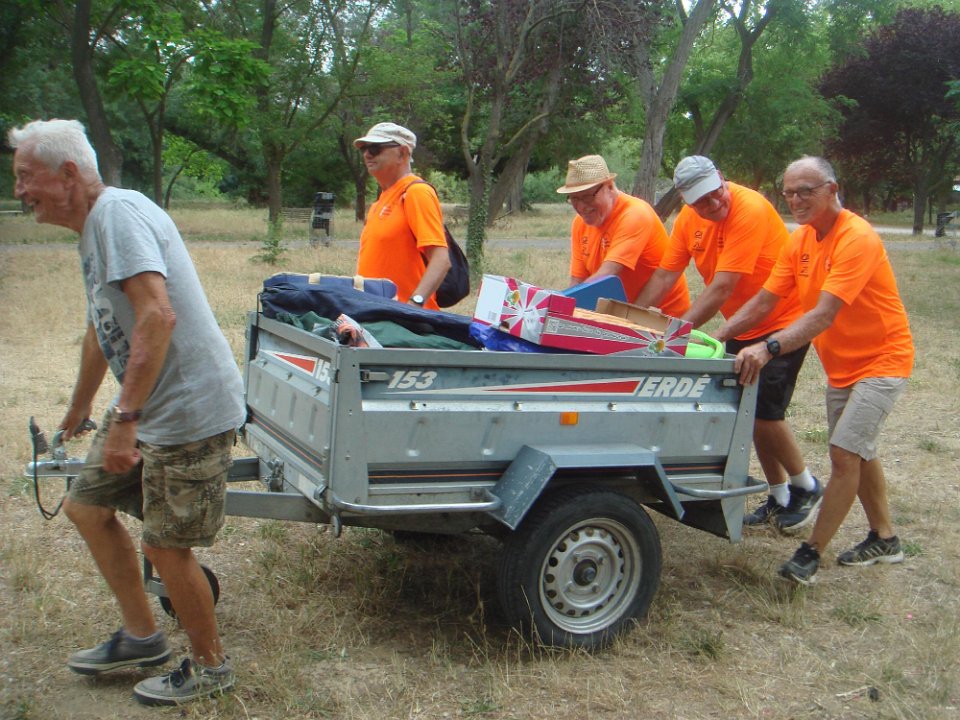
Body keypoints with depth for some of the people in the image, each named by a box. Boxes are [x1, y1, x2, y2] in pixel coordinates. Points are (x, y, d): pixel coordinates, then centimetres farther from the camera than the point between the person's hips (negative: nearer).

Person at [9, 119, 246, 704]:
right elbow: (104, 328, 29)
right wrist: (80, 408, 42)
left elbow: (158, 316, -30)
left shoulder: (119, 212, -17)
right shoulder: (94, 229, 15)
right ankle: (142, 637, 30)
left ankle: (210, 666, 21)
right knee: (87, 505, 17)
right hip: (147, 408, 11)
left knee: (166, 546, -1)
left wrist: (125, 417, -29)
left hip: (190, 409, -10)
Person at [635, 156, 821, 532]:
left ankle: (806, 487, 14)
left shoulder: (750, 209, -26)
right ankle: (779, 497, 24)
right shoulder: (688, 219, -3)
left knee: (764, 411, -10)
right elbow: (664, 275, -4)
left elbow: (722, 287, -31)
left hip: (785, 320, -8)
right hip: (742, 327, 8)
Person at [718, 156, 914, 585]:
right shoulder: (801, 241, -1)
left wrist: (770, 347, -47)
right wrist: (717, 337, -15)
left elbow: (825, 314, -36)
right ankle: (884, 539, 34)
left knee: (845, 454, -13)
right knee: (857, 452, 18)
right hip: (840, 365, 9)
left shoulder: (857, 239, -26)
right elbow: (764, 301, -3)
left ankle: (811, 552, -4)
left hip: (880, 361, -9)